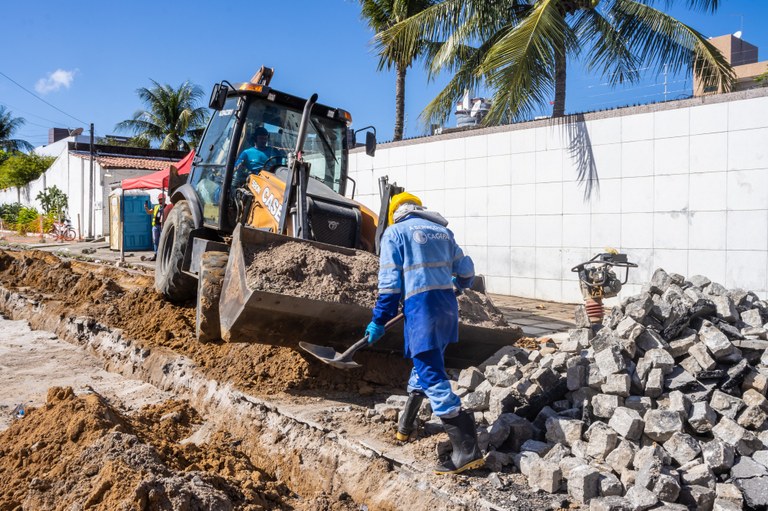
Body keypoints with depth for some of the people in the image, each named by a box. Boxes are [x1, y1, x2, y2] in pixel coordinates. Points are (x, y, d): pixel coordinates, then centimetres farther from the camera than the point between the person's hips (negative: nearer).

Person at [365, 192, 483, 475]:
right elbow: (465, 270, 21)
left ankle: (467, 450, -11)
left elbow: (390, 282, -4)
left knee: (433, 377, -7)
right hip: (447, 303, 7)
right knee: (426, 362, 23)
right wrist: (459, 283, 45)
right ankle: (405, 425, 36)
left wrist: (379, 320, 3)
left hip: (421, 306, -7)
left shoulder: (395, 232, 1)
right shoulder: (442, 230, 16)